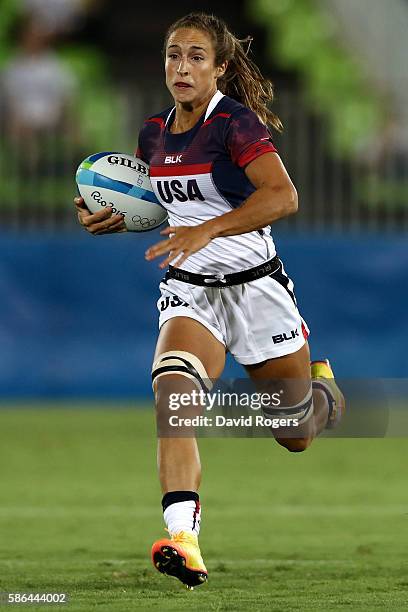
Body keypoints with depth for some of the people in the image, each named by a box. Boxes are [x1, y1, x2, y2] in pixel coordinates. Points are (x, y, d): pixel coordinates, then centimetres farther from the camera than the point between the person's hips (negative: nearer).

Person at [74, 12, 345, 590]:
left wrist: (207, 230, -36)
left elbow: (283, 196, -28)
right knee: (171, 388, -28)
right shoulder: (155, 133, 5)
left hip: (255, 287, -4)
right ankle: (182, 539, -39)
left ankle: (323, 389, 51)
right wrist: (113, 220, 2)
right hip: (189, 290, 4)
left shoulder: (235, 122, -15)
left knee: (295, 438, 12)